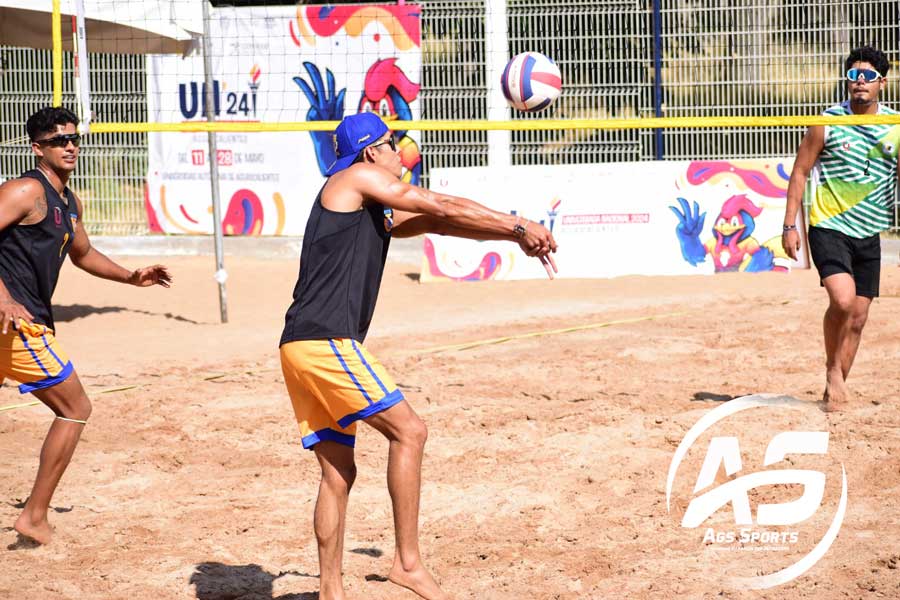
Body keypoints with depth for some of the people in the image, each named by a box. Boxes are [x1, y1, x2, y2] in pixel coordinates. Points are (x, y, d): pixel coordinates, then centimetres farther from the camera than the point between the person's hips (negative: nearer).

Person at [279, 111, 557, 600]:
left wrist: (515, 236, 18)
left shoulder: (379, 215, 26)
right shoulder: (360, 177, 0)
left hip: (302, 348, 10)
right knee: (408, 431, -10)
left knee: (338, 472, 11)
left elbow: (436, 222, 26)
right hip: (325, 340, -10)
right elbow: (445, 209, -2)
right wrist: (517, 226, 5)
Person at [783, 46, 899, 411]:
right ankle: (832, 370, 0)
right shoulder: (828, 123, -6)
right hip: (829, 227, -4)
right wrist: (789, 226, -6)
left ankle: (834, 390, 20)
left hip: (869, 234, 4)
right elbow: (800, 171, -1)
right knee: (843, 300, -24)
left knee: (858, 318, 6)